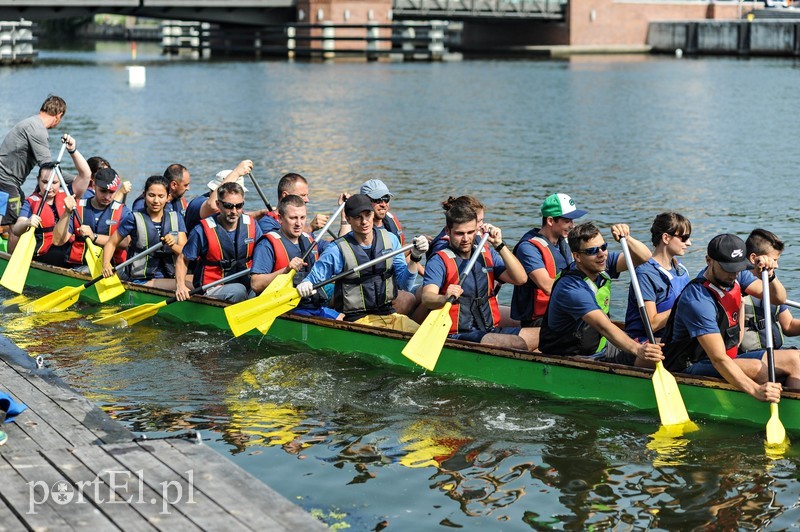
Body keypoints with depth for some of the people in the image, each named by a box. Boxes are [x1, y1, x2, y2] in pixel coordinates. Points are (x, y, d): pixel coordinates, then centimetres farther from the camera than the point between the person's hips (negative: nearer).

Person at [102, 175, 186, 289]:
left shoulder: (176, 218, 11)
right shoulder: (134, 218, 1)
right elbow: (112, 243, 5)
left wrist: (173, 246, -18)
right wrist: (106, 264, -13)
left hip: (170, 277, 5)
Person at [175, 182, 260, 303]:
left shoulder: (252, 226, 3)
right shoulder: (202, 231, -9)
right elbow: (183, 260, 0)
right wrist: (180, 285, -16)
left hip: (246, 284, 4)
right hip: (211, 290, -4)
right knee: (238, 291, -35)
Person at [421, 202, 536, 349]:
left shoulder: (487, 254, 14)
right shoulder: (439, 261, -2)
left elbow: (520, 279, 3)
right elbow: (426, 298, -19)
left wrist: (499, 245, -4)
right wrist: (445, 298, -42)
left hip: (491, 331, 6)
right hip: (459, 335, -6)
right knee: (517, 344, -30)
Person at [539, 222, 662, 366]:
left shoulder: (603, 263, -1)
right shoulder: (570, 289, -26)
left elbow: (644, 257, -5)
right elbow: (604, 326, -37)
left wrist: (626, 238, -24)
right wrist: (637, 349, -49)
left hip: (601, 348, 8)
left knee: (650, 357, -11)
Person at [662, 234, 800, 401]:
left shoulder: (732, 277, 0)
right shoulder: (696, 300, -26)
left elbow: (780, 298, 5)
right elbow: (718, 359, -34)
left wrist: (769, 275, -18)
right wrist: (755, 390, -46)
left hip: (729, 358, 9)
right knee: (756, 368, -32)